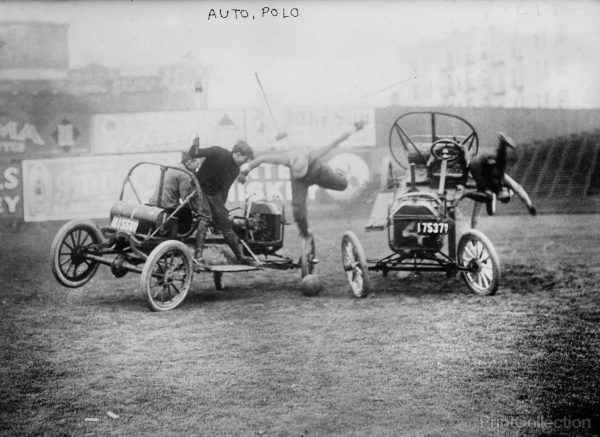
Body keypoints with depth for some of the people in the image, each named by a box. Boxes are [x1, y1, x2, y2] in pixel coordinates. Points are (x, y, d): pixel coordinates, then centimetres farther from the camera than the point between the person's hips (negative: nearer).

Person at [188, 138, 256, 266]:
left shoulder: (235, 170, 2)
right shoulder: (217, 152, -15)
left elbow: (224, 190, 2)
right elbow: (193, 154, -15)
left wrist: (221, 207, -4)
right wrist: (195, 145, -33)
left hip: (214, 194, 6)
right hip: (199, 189, -6)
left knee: (225, 223, 6)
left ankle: (240, 256, 11)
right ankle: (198, 255, -22)